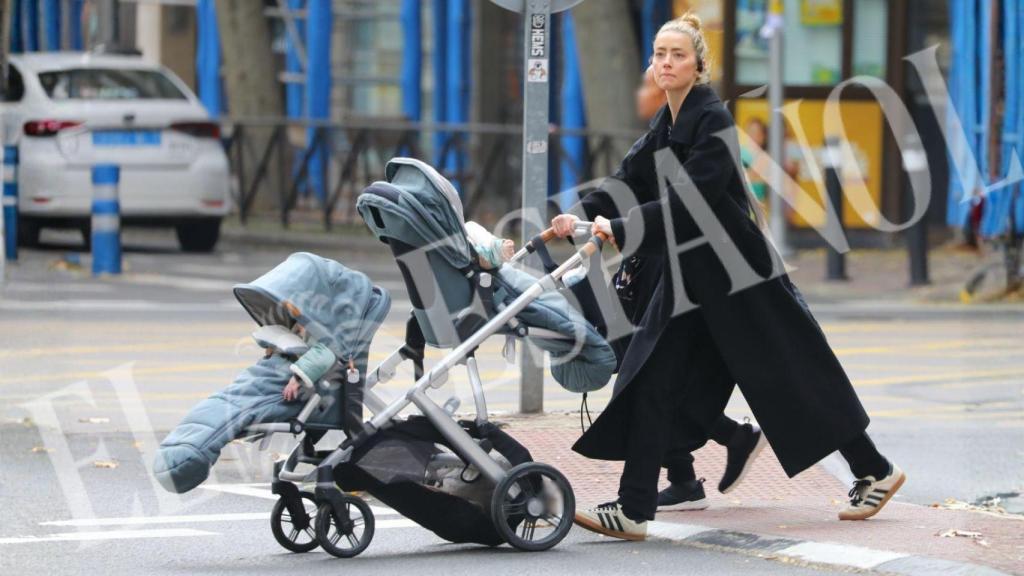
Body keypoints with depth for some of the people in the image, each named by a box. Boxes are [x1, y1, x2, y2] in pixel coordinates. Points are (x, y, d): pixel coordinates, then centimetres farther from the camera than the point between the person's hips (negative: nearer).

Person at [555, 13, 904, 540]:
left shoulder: (713, 121, -16)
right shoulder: (665, 126, 9)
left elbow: (690, 202, -24)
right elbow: (629, 182, 4)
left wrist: (622, 231, -30)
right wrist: (582, 217, -12)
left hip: (737, 270, -8)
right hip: (687, 275, 8)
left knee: (792, 376, 3)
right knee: (650, 382, -3)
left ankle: (873, 471, 20)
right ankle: (634, 508, -5)